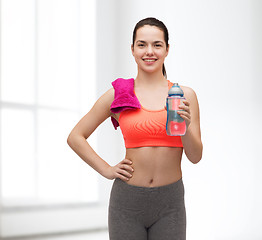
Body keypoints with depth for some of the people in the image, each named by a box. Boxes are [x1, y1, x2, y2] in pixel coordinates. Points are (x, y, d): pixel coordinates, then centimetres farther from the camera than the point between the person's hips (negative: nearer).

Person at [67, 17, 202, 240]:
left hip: (170, 204, 1)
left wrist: (185, 126, -16)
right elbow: (75, 137, 7)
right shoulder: (118, 96, 0)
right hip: (127, 202, -1)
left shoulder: (185, 95, 2)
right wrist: (107, 170, -1)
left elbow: (195, 156, 2)